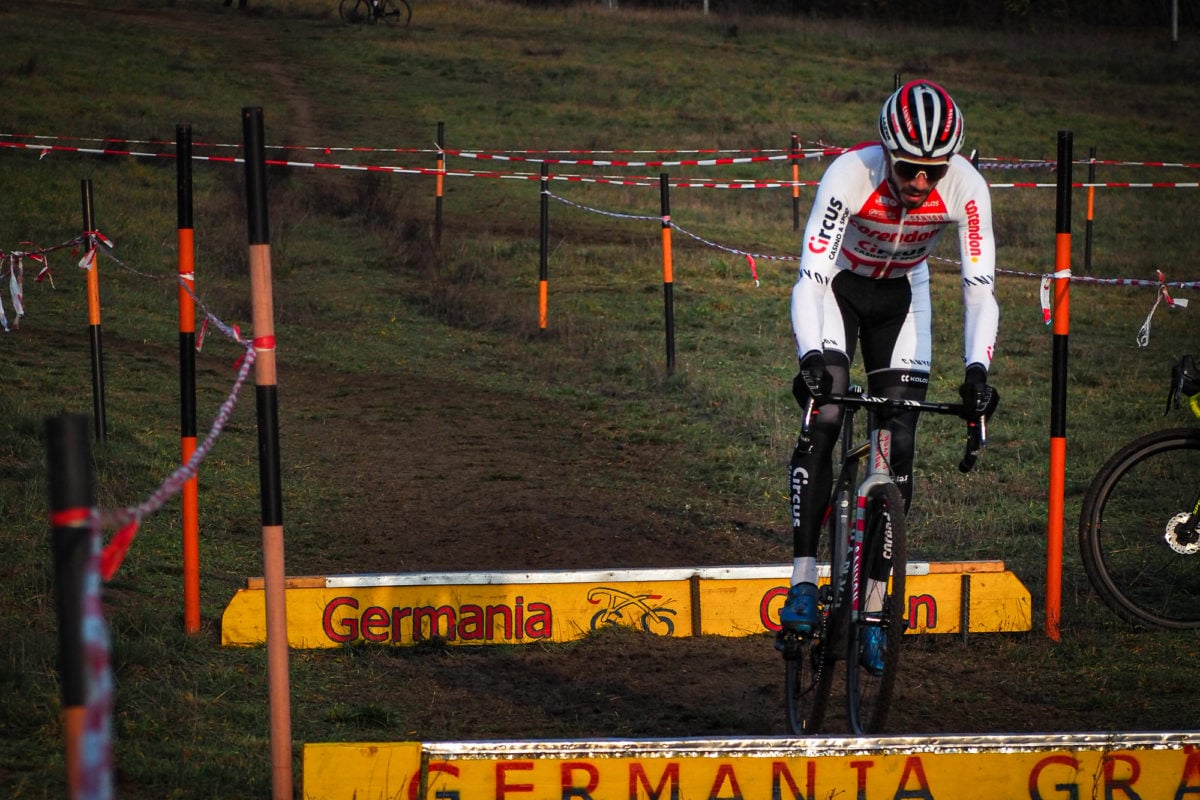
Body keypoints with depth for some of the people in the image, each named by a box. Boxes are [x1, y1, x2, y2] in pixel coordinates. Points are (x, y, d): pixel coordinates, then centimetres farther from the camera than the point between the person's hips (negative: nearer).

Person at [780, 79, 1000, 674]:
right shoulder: (851, 174, -35)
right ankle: (803, 585, -18)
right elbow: (810, 279, -37)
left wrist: (977, 369, -42)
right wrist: (811, 357, -52)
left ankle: (873, 611, 1)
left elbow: (979, 288, -27)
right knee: (822, 423, -20)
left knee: (899, 444, -5)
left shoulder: (965, 186, -29)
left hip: (902, 296, 2)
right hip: (839, 285, -2)